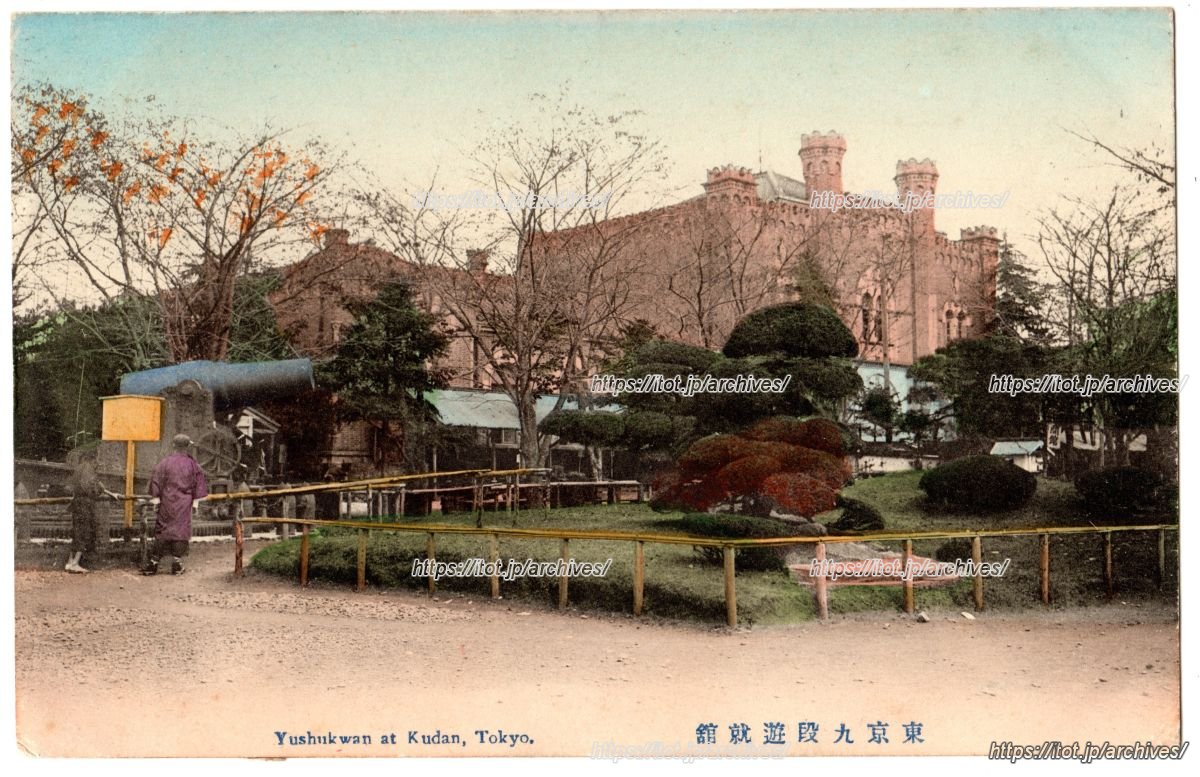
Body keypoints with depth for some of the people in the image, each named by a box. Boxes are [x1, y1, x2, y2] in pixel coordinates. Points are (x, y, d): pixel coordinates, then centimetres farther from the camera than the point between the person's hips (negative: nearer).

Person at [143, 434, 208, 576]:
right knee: (181, 531, 5)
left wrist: (156, 497, 4)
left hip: (167, 502, 0)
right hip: (184, 505, 0)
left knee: (162, 531, 5)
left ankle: (153, 562, 5)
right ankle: (177, 562, 4)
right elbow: (199, 484, 2)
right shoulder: (192, 464, -2)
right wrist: (196, 500, 10)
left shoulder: (165, 463, -5)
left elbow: (156, 482, -3)